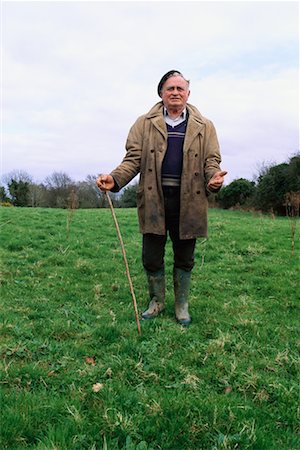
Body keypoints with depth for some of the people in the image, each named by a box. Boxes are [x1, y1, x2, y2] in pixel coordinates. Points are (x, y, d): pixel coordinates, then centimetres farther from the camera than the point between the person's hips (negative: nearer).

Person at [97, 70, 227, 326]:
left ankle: (182, 305, 29)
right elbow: (134, 158, 3)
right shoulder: (145, 124, 8)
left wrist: (215, 178, -17)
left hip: (187, 202, 0)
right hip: (153, 201, 0)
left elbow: (211, 161, 7)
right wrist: (115, 179, -15)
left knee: (184, 259, 11)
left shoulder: (204, 127, 10)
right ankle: (157, 301, 30)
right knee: (151, 258, 6)